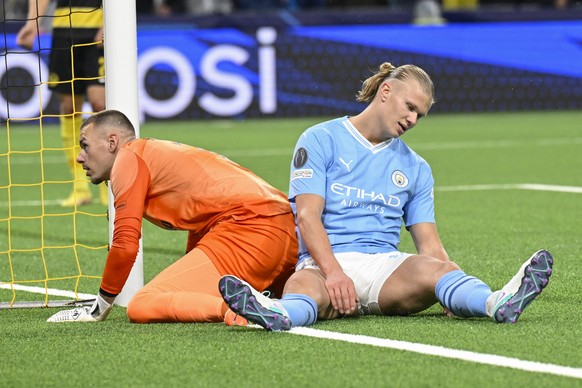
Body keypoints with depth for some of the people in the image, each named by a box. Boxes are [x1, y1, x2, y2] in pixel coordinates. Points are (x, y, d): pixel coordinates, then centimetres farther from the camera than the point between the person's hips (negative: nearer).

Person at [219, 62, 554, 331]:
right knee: (305, 286, -41)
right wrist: (334, 271, -23)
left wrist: (460, 295, -5)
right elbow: (308, 215, -5)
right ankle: (278, 315, -77)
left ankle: (499, 304, -62)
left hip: (387, 265, 3)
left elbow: (429, 244, 15)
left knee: (431, 269, -32)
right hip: (324, 262, -3)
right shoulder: (321, 140, 8)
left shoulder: (416, 168, 22)